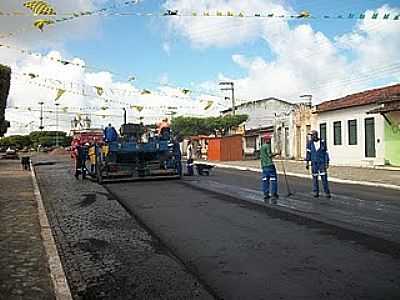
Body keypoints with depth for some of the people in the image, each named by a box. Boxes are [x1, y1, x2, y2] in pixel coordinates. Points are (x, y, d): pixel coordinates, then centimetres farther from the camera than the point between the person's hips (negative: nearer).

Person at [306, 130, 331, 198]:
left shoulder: (322, 142, 0)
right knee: (315, 177, 4)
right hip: (314, 163, 1)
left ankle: (327, 192, 3)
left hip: (322, 163, -1)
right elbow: (308, 152, 1)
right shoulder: (310, 142, 2)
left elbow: (326, 153, 4)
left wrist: (327, 163, 2)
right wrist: (307, 162, -3)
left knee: (324, 177, -4)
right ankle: (315, 192, 14)